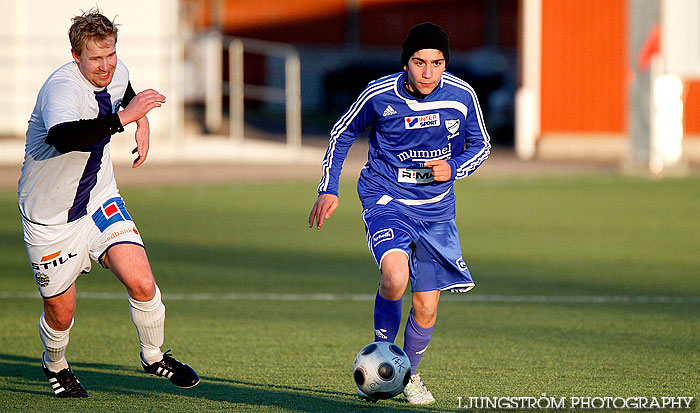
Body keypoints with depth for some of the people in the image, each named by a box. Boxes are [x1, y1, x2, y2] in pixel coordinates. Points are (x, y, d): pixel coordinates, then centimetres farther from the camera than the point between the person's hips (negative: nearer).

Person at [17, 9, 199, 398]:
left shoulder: (117, 73, -5)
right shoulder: (62, 87, -29)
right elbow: (62, 137, -52)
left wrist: (142, 121, 8)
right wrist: (123, 118, -50)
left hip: (100, 200, 5)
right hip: (51, 216, -5)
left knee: (142, 283, -13)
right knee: (61, 313, 7)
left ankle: (154, 356, 13)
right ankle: (56, 365, 40)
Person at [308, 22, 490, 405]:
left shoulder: (462, 96, -8)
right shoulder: (379, 94, -12)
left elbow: (480, 145, 8)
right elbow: (342, 133, 6)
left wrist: (453, 168, -12)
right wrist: (328, 189, 2)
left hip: (436, 208, 3)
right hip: (386, 200, -3)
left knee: (426, 309, 5)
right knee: (395, 278, -30)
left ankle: (409, 374, 35)